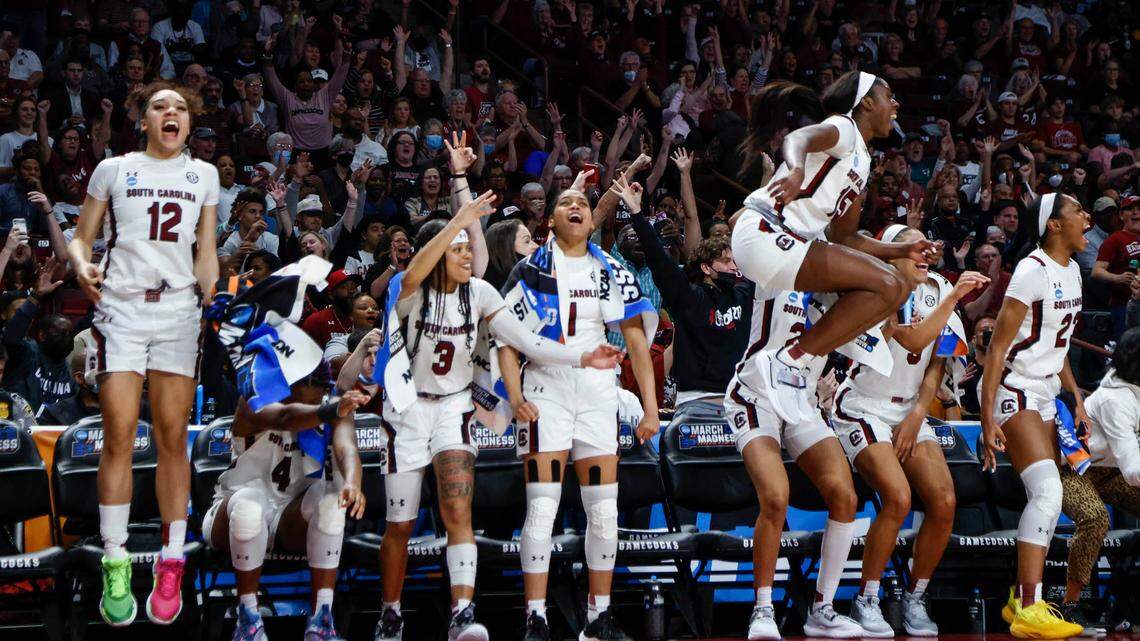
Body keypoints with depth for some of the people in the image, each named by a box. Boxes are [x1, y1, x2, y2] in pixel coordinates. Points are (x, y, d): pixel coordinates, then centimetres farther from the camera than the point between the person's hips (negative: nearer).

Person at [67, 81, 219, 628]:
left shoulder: (203, 175, 16)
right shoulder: (113, 170, 10)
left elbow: (206, 253, 16)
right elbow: (81, 238, 12)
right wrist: (81, 266, -8)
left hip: (179, 311, 1)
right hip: (121, 309, -1)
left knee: (172, 438, -3)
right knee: (119, 435, -9)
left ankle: (171, 566, 1)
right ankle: (115, 566, -4)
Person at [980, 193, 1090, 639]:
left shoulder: (1072, 270, 10)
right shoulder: (1033, 270, -17)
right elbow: (997, 347, -18)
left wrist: (1077, 398, 16)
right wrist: (988, 418, -22)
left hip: (1045, 393, 9)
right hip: (1014, 389, -9)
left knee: (1046, 498, 6)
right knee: (1048, 491, -20)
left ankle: (1021, 601, 15)